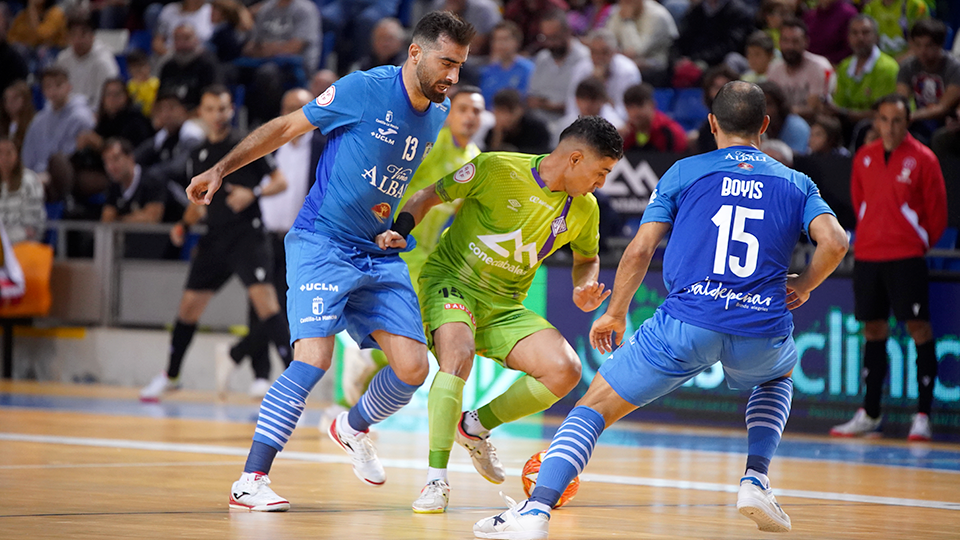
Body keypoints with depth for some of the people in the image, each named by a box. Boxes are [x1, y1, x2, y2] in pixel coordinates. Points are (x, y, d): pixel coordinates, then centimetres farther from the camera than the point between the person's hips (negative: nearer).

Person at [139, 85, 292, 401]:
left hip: (247, 235, -6)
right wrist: (184, 225, 6)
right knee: (189, 304, 9)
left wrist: (253, 193, -19)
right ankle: (170, 376, 26)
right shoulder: (198, 156, 13)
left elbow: (281, 181, -2)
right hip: (215, 238, 6)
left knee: (264, 299, -21)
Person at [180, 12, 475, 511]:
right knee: (314, 358, -21)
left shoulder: (439, 115, 6)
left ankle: (352, 429, 31)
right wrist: (221, 169, -7)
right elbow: (286, 127, -4)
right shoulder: (362, 89, -12)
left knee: (412, 367, -2)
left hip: (380, 255, 6)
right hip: (321, 243, -6)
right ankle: (250, 481, -16)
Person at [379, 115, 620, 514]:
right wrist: (398, 232, -22)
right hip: (450, 281, -5)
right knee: (459, 356, -35)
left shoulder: (585, 209, 0)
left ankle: (473, 426, 8)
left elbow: (587, 259, 20)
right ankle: (436, 481, -28)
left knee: (565, 371, -15)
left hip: (505, 306, 5)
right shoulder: (498, 169, -15)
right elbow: (428, 196, -5)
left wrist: (584, 290, -2)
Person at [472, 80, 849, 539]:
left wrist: (614, 314, 18)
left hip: (686, 323, -2)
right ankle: (755, 480, 17)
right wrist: (803, 286, 17)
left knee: (593, 406, 9)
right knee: (780, 373, 38)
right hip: (761, 334, 2)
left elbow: (640, 250, 6)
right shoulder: (797, 184, 16)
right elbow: (834, 242, -1)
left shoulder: (684, 173, 13)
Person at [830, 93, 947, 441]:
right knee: (873, 327, 11)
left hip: (906, 256, -5)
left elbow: (937, 210, 0)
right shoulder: (864, 158, 8)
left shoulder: (922, 159, -6)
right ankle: (869, 414, 19)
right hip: (867, 255, 5)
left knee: (918, 326, -9)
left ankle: (923, 415, -6)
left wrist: (923, 242, 7)